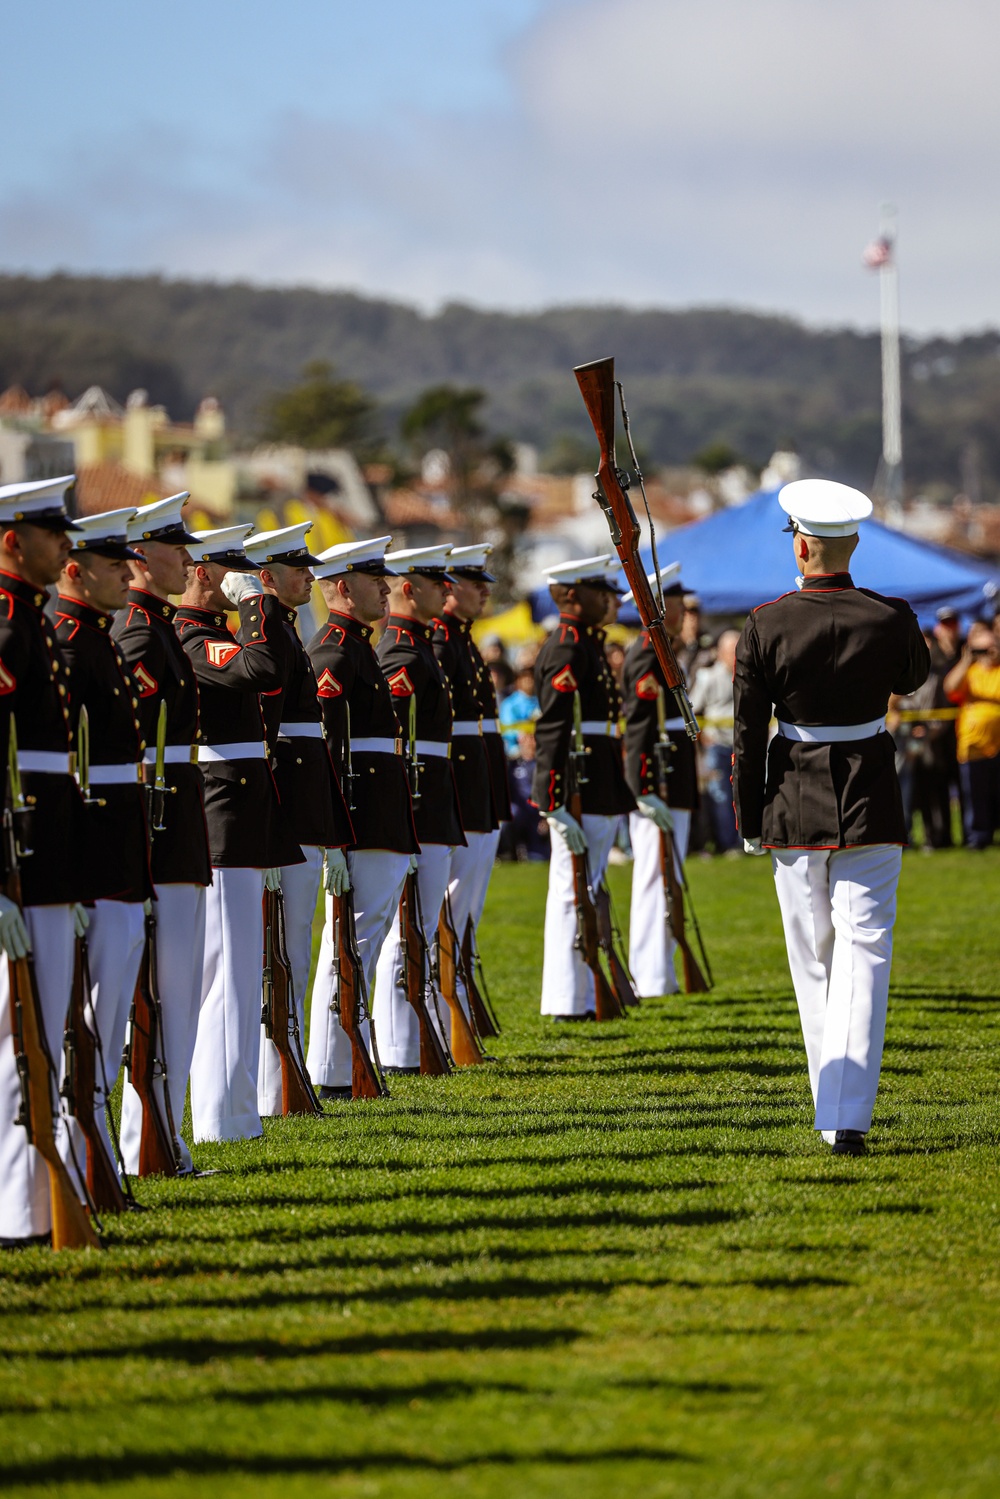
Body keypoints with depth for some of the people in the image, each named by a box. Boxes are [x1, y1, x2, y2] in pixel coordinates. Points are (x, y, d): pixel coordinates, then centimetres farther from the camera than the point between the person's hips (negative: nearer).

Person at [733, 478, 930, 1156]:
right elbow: (915, 675, 15)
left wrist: (749, 822, 8)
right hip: (870, 807, -1)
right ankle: (849, 1119, -12)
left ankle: (834, 1105, 24)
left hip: (794, 806, 1)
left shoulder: (766, 626, -9)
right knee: (864, 955, -2)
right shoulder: (891, 618, -9)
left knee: (813, 961, 14)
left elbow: (747, 734, -3)